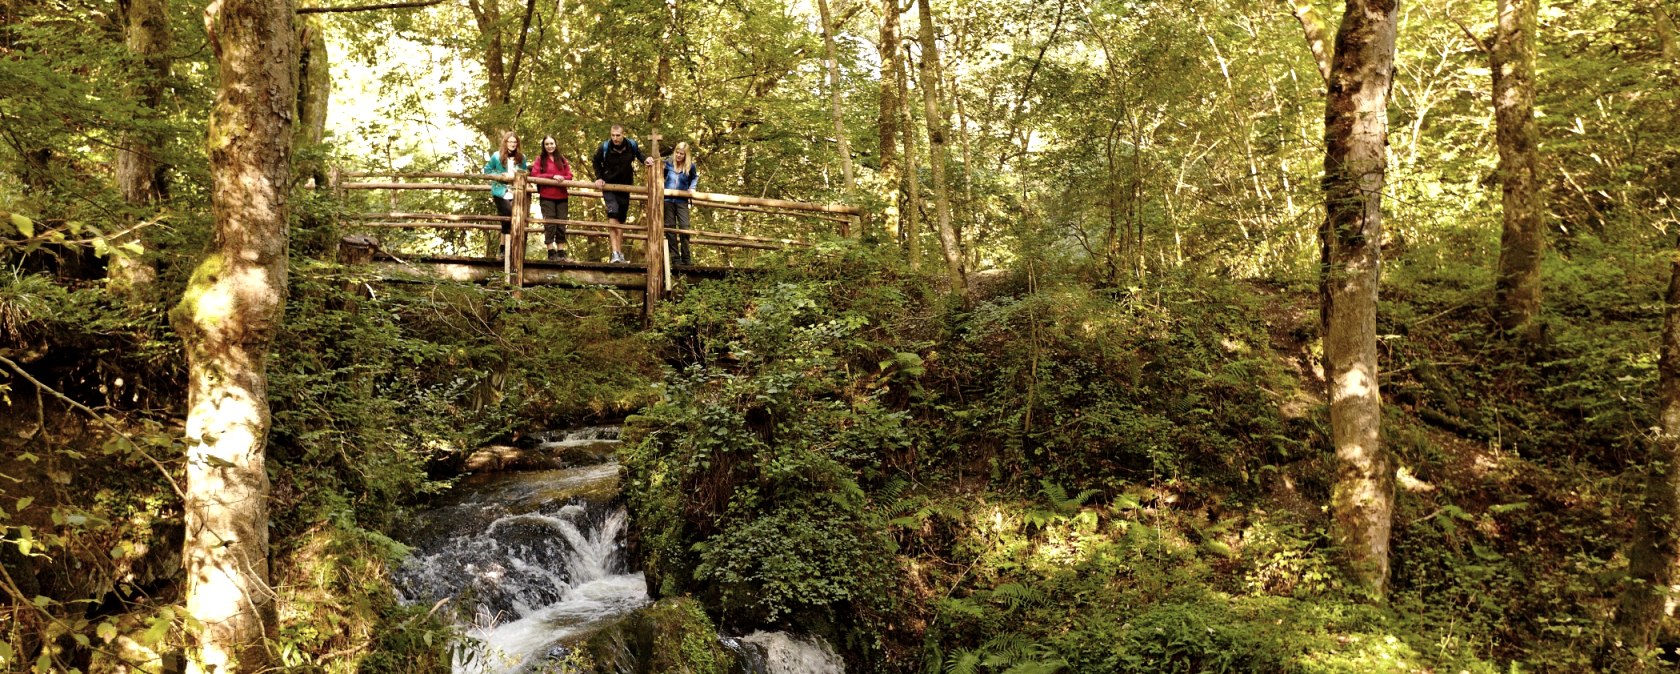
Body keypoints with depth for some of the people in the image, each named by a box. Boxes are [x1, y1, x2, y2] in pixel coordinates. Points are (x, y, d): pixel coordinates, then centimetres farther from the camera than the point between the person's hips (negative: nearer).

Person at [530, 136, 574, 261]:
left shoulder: (562, 159, 13)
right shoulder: (540, 159, 5)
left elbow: (569, 176, 9)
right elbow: (534, 174, -7)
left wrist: (562, 178, -13)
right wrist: (552, 176, -15)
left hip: (562, 197, 3)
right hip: (546, 197, -3)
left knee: (561, 225, 3)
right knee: (550, 224, -4)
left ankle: (561, 252, 6)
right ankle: (551, 253, -2)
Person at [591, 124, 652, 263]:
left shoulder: (632, 145, -10)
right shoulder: (604, 147, -15)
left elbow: (638, 154, 15)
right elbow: (596, 162, 5)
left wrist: (645, 159, -5)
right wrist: (599, 178, -4)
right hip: (609, 185, -3)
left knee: (621, 219, 9)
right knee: (613, 213, -22)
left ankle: (620, 254, 17)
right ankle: (615, 253, -27)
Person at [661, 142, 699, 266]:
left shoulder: (690, 166, -2)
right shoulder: (668, 163, -1)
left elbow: (695, 177, 20)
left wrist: (692, 188, 5)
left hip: (682, 201, -1)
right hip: (667, 200, 1)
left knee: (684, 228, -9)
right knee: (670, 228, 1)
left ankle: (686, 258, -1)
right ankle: (675, 258, 6)